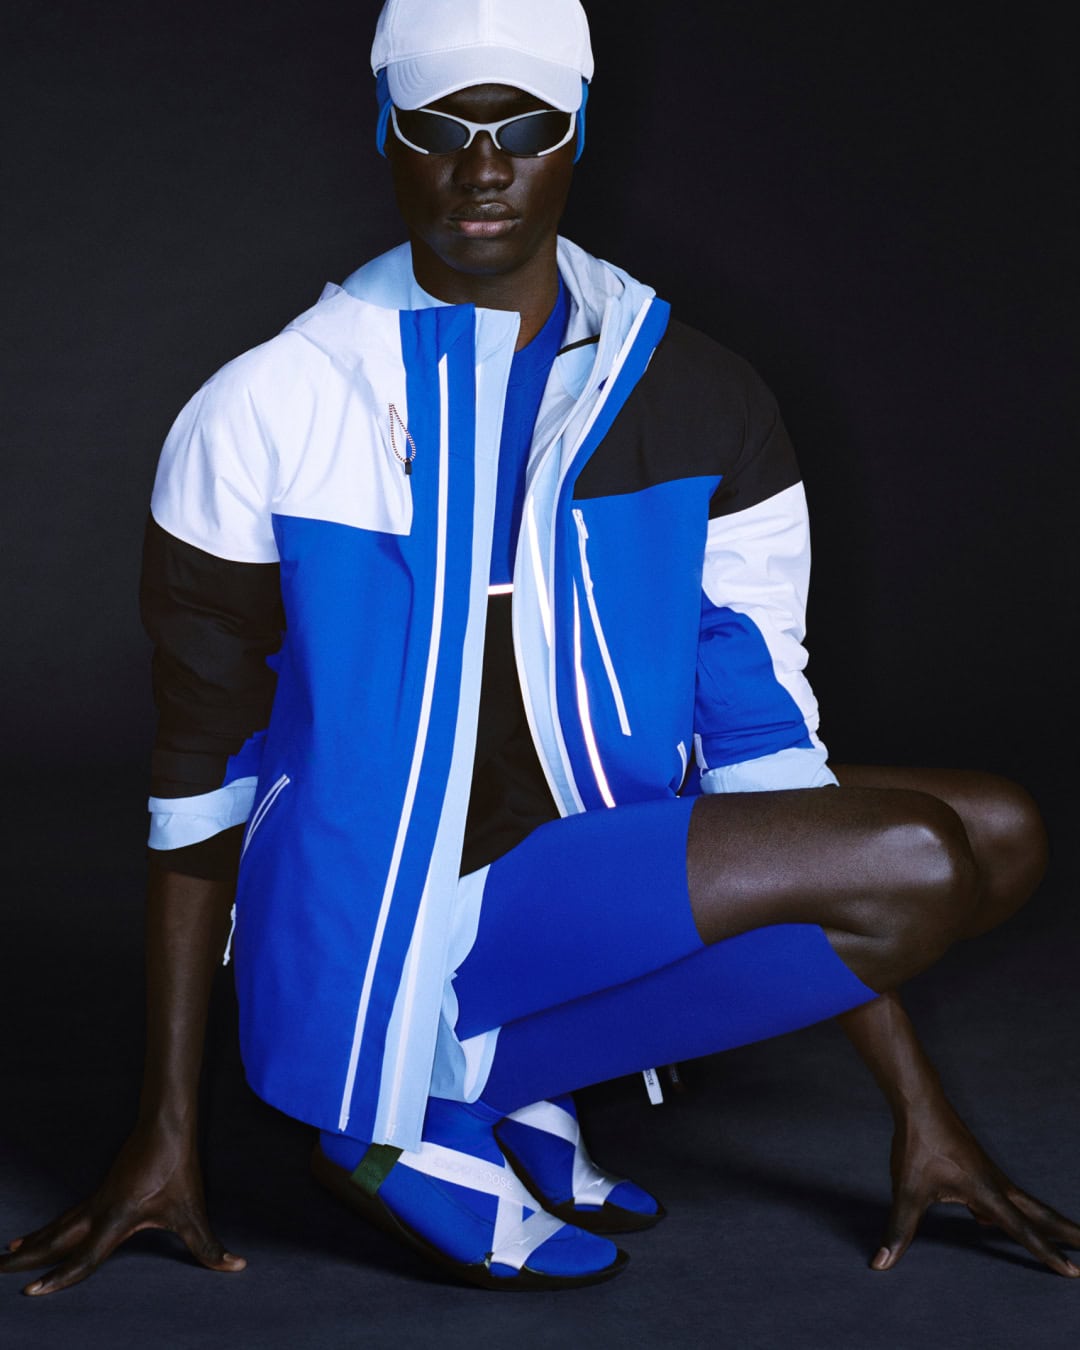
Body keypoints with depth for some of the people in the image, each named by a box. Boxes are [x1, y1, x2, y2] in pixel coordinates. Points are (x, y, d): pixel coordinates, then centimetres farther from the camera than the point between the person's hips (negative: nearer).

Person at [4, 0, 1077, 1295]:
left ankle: (502, 1081, -3)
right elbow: (200, 773, -2)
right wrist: (162, 1134, 0)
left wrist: (918, 1107, -2)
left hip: (594, 877, 6)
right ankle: (404, 1128, -9)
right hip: (363, 937, -5)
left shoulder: (699, 405, 1)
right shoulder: (266, 412, -7)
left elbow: (764, 726, 0)